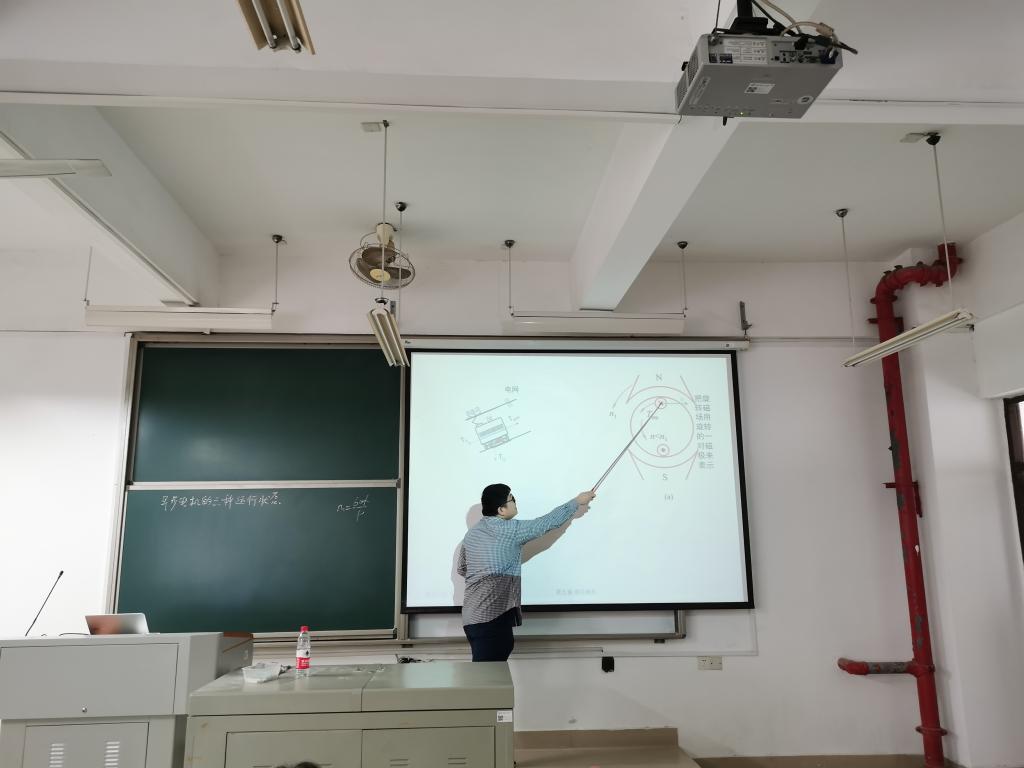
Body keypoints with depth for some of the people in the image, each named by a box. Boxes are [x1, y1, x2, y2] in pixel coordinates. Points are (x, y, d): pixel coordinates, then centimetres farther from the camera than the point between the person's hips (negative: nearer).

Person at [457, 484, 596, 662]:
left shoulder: (473, 532, 12)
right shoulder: (510, 530, -11)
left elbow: (461, 569, 23)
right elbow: (548, 522, -3)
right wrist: (577, 501, 9)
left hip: (474, 616, 9)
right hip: (492, 617, -9)